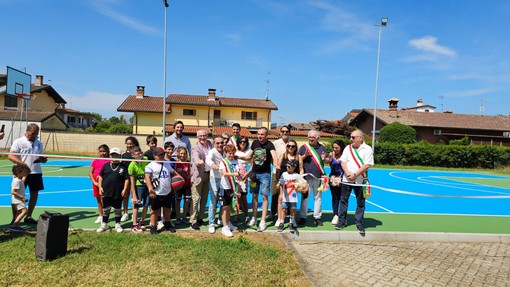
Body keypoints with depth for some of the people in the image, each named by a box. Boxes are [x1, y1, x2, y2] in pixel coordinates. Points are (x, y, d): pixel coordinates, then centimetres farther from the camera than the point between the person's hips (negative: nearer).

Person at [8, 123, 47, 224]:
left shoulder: (39, 143, 13)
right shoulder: (18, 142, -3)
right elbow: (10, 156, -12)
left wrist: (43, 159, -4)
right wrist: (22, 163, -26)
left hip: (36, 172, 5)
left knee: (34, 194, 8)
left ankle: (28, 217, 21)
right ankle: (15, 218, 9)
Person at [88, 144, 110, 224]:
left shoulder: (110, 161, -2)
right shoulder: (95, 161, 9)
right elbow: (90, 172, 7)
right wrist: (94, 182, -5)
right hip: (96, 183, 4)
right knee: (98, 200, 12)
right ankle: (100, 216, 23)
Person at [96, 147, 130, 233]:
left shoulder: (123, 167, -2)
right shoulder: (106, 166, 5)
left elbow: (127, 179, -2)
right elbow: (101, 177, 11)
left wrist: (124, 189, -8)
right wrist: (100, 187, 2)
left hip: (118, 193, -2)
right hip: (106, 192, 2)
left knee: (117, 209, 9)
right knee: (105, 209, 11)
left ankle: (117, 225, 23)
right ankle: (104, 224, 25)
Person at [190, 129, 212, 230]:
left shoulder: (210, 144, 9)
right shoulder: (195, 148, -11)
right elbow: (196, 158, -30)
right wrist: (199, 162, -52)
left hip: (208, 174, 6)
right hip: (198, 175, -6)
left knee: (204, 198, 13)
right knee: (196, 198, -4)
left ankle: (200, 217, 26)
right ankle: (193, 221, 3)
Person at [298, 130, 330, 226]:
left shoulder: (322, 148, 10)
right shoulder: (303, 147, 4)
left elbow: (328, 161, 12)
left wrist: (324, 159, -10)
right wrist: (304, 155, -14)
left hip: (318, 177, 2)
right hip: (306, 177, -2)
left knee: (318, 197, 8)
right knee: (305, 197, 3)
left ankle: (317, 217, 17)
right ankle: (302, 217, 11)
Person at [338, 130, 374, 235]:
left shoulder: (367, 149, -5)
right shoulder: (348, 148, 7)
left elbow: (367, 165, -11)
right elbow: (343, 162, 3)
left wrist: (355, 174, -17)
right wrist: (348, 173, -13)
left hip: (359, 180, -3)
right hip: (346, 179, 3)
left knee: (360, 203, 5)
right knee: (343, 200, 8)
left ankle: (359, 223, 18)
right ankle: (342, 221, 19)